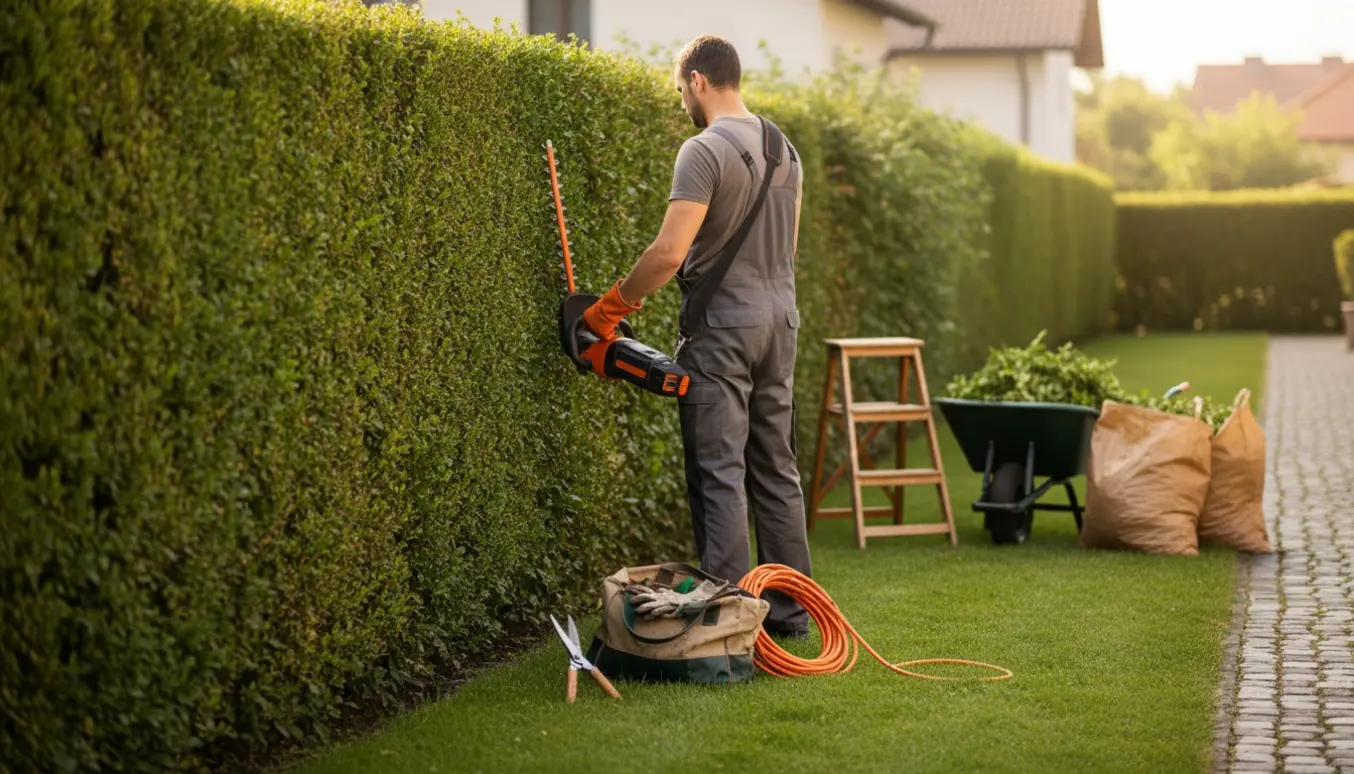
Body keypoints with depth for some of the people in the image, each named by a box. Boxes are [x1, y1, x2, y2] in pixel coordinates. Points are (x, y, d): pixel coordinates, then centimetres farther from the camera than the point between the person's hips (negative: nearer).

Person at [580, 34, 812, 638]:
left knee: (719, 474, -6)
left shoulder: (705, 152, -15)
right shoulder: (784, 149, 12)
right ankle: (790, 610, 18)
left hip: (721, 328, -8)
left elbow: (669, 253, -21)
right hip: (779, 321, 8)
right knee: (775, 469, 13)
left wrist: (609, 308, -11)